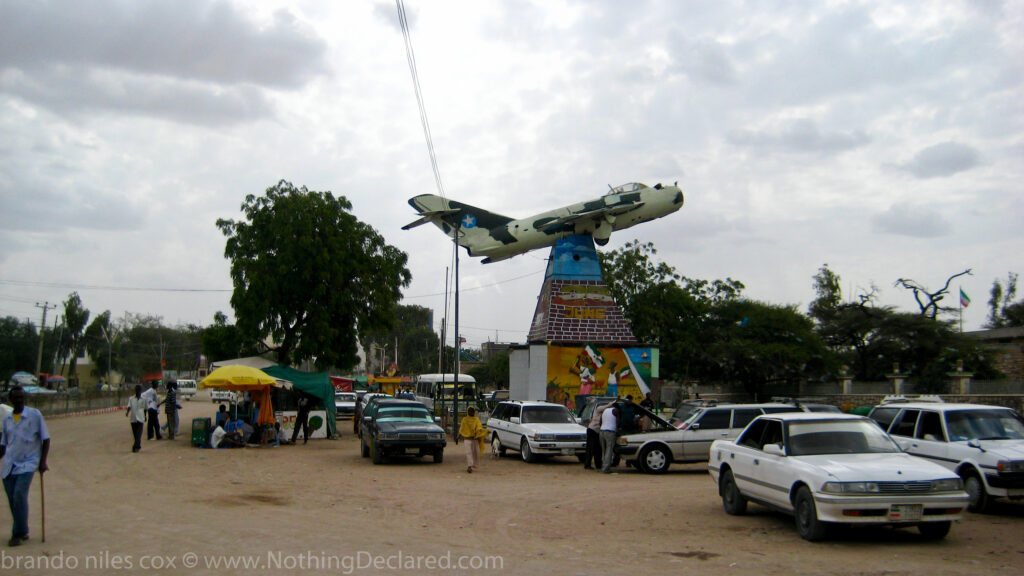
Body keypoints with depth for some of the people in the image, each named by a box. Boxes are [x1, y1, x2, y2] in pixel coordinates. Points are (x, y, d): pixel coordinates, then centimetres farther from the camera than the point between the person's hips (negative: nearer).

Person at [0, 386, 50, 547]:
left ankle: (19, 533, -7)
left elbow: (45, 439, 0)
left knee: (20, 496, -17)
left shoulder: (34, 415, -2)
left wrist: (43, 461, -7)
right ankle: (22, 532, 18)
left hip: (27, 463, -5)